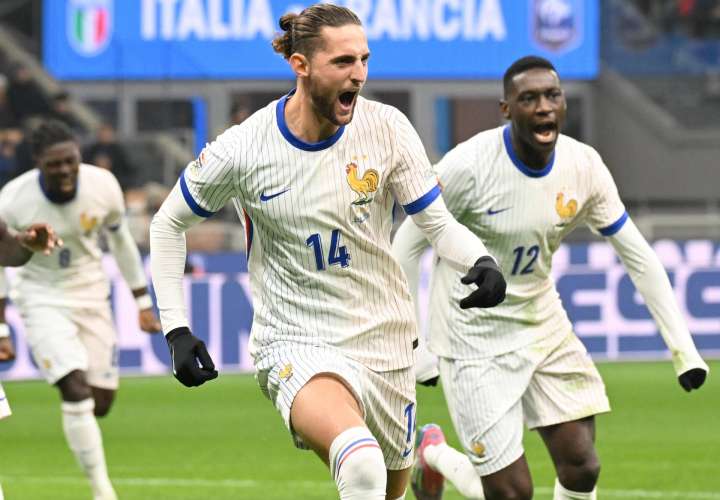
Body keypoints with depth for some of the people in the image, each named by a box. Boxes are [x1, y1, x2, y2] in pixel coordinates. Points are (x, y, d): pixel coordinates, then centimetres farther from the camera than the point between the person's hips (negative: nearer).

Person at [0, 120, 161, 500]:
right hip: (42, 298, -4)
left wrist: (143, 304, 9)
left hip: (90, 294, 4)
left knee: (101, 403, 5)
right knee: (77, 392, -19)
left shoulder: (103, 187, -14)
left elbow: (120, 241, 4)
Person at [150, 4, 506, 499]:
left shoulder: (387, 128, -8)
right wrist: (176, 329, -4)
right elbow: (168, 225, 3)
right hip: (294, 344, -4)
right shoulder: (242, 151, -13)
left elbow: (436, 222, -3)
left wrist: (481, 261, -25)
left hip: (384, 341, 4)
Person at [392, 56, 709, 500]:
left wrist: (683, 347, -1)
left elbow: (638, 256, 2)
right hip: (476, 340, -5)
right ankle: (433, 453, 25)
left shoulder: (584, 166, -7)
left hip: (545, 326, 5)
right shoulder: (469, 164, -22)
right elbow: (408, 245, -11)